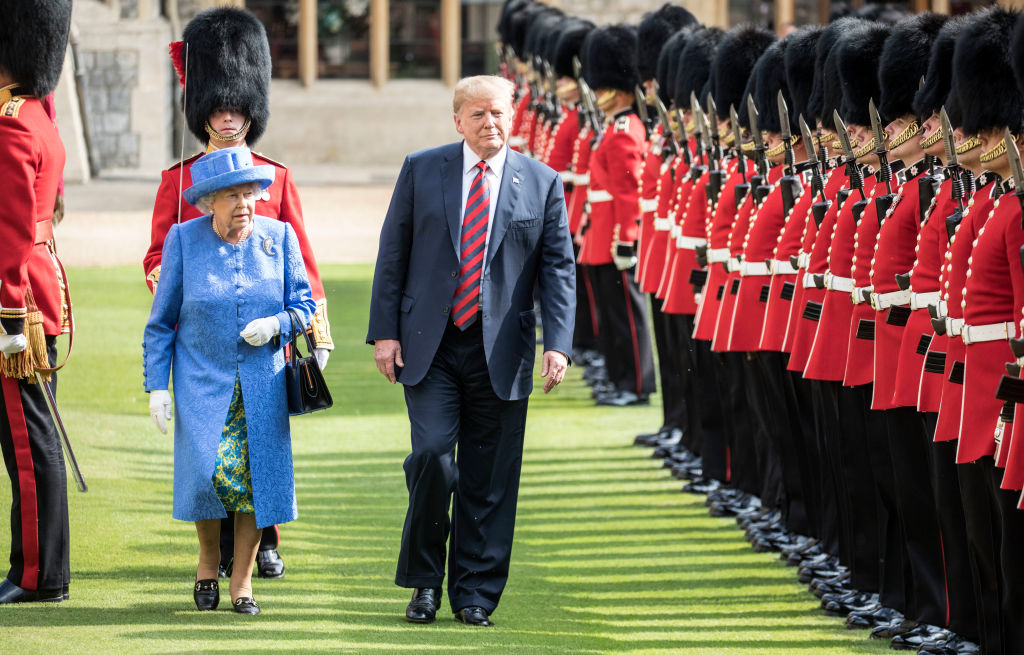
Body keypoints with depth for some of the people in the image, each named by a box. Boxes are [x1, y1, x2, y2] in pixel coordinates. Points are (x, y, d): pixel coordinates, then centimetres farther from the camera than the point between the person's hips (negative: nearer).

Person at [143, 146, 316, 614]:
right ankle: (208, 559, 10)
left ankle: (242, 579, 10)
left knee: (257, 476, -5)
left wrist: (276, 324, -14)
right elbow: (161, 322, 3)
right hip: (202, 381, -2)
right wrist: (157, 386, -3)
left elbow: (304, 305, 8)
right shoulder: (183, 240, -1)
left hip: (262, 385, 2)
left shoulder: (279, 237, 3)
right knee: (210, 472, -17)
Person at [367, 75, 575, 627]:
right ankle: (425, 581, 5)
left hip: (500, 352, 1)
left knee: (489, 479, 2)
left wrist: (558, 343, -8)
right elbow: (392, 253, 7)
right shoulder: (421, 171, 5)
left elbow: (559, 269, 3)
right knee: (432, 456, -12)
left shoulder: (542, 184, 5)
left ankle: (475, 594, 12)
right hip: (429, 347, -1)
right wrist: (385, 331, 0)